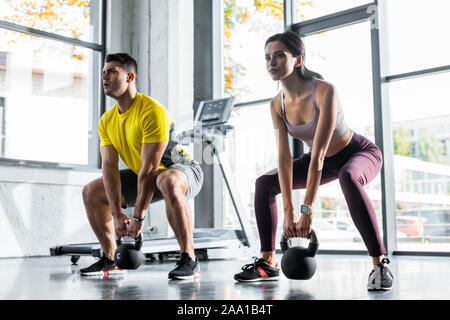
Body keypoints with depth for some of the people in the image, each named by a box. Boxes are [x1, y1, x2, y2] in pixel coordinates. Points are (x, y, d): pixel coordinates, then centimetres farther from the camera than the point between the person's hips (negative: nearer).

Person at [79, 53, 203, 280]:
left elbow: (150, 168, -30)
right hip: (143, 176, 8)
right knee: (91, 192, 3)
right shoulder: (107, 121, -2)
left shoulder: (152, 111, -27)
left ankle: (189, 260, -33)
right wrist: (117, 214, -18)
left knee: (168, 183, -43)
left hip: (183, 170, -8)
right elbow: (109, 166, -8)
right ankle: (109, 260, 10)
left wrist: (138, 217, -29)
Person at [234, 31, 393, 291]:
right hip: (327, 162, 7)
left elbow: (318, 153, -35)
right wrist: (289, 212, -25)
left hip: (361, 153, -6)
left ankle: (380, 264, -31)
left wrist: (307, 210, -37)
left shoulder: (324, 91, -31)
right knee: (265, 183, -4)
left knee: (348, 177, -41)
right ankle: (269, 263, 3)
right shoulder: (277, 105, -12)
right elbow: (284, 158, -17)